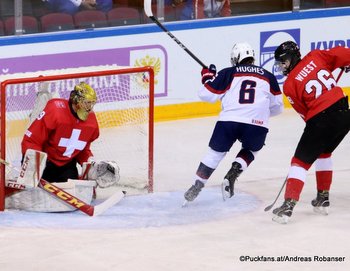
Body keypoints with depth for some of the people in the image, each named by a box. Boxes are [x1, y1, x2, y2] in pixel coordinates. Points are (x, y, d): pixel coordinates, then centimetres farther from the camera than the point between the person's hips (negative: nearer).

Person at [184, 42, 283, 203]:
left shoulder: (228, 73, 12)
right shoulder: (268, 76, 19)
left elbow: (207, 94, 10)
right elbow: (277, 106, 24)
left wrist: (207, 77, 29)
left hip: (229, 120, 0)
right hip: (257, 124, 0)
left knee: (216, 152, 19)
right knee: (250, 151, 29)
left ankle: (197, 185, 12)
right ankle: (233, 173, 6)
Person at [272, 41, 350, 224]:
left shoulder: (289, 85, -3)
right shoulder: (315, 57, 5)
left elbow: (304, 112, 3)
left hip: (321, 120, -6)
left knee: (301, 160, 3)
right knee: (323, 152, 28)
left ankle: (288, 205, -7)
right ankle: (323, 198, 31)